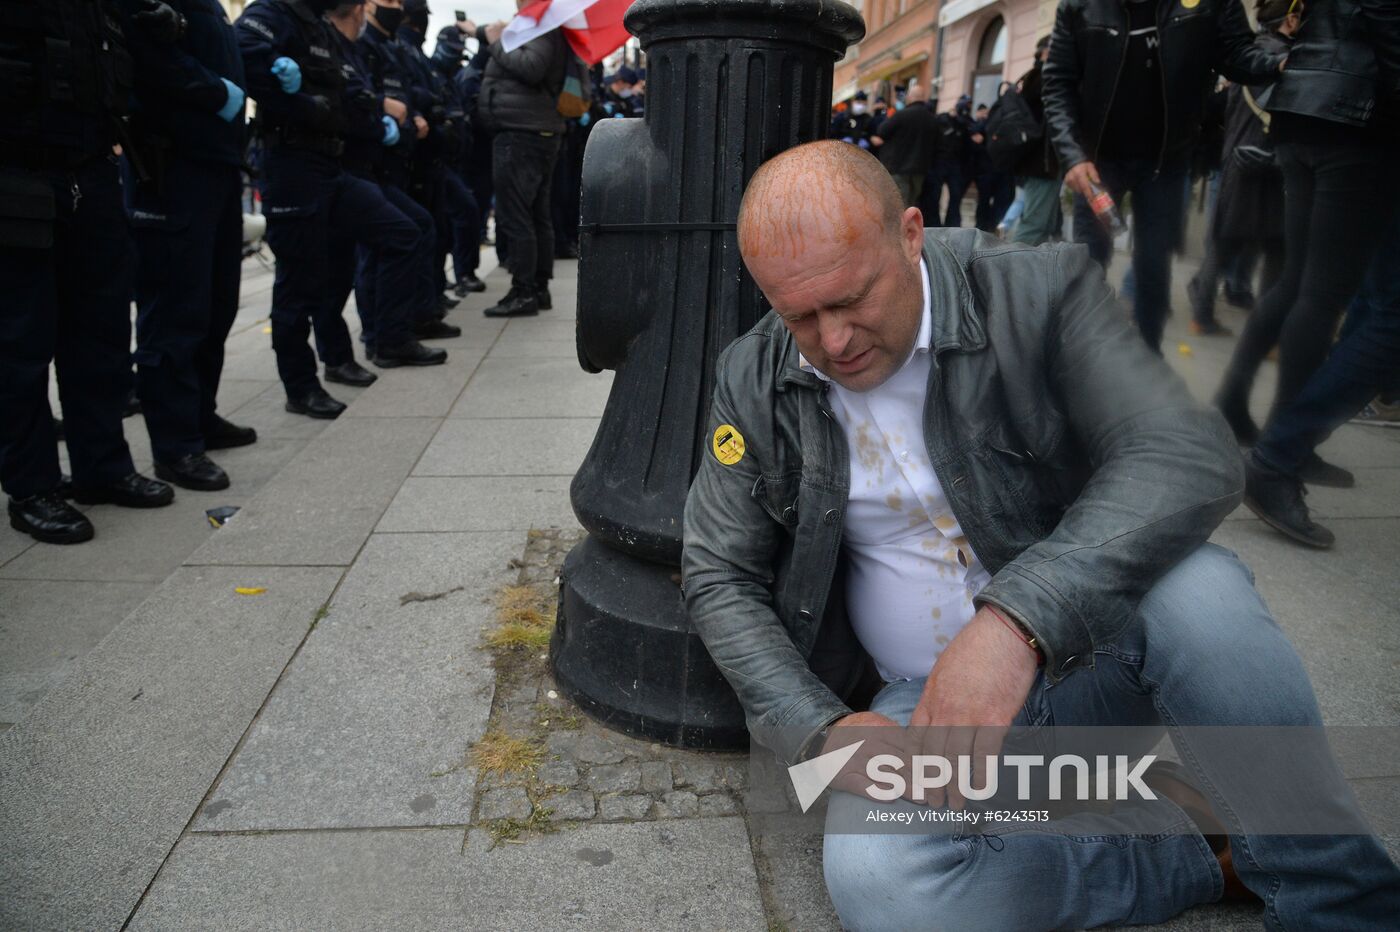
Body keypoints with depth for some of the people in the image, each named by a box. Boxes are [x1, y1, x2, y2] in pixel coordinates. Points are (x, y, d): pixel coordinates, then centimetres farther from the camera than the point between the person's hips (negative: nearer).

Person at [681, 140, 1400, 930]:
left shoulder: (1038, 293, -11)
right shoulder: (752, 385, -4)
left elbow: (1191, 455, -22)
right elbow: (719, 580, 1)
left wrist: (1017, 618, -37)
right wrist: (823, 727, -14)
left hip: (1096, 645, -1)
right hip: (931, 696, 2)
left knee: (1197, 590, -35)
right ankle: (1210, 858, -6)